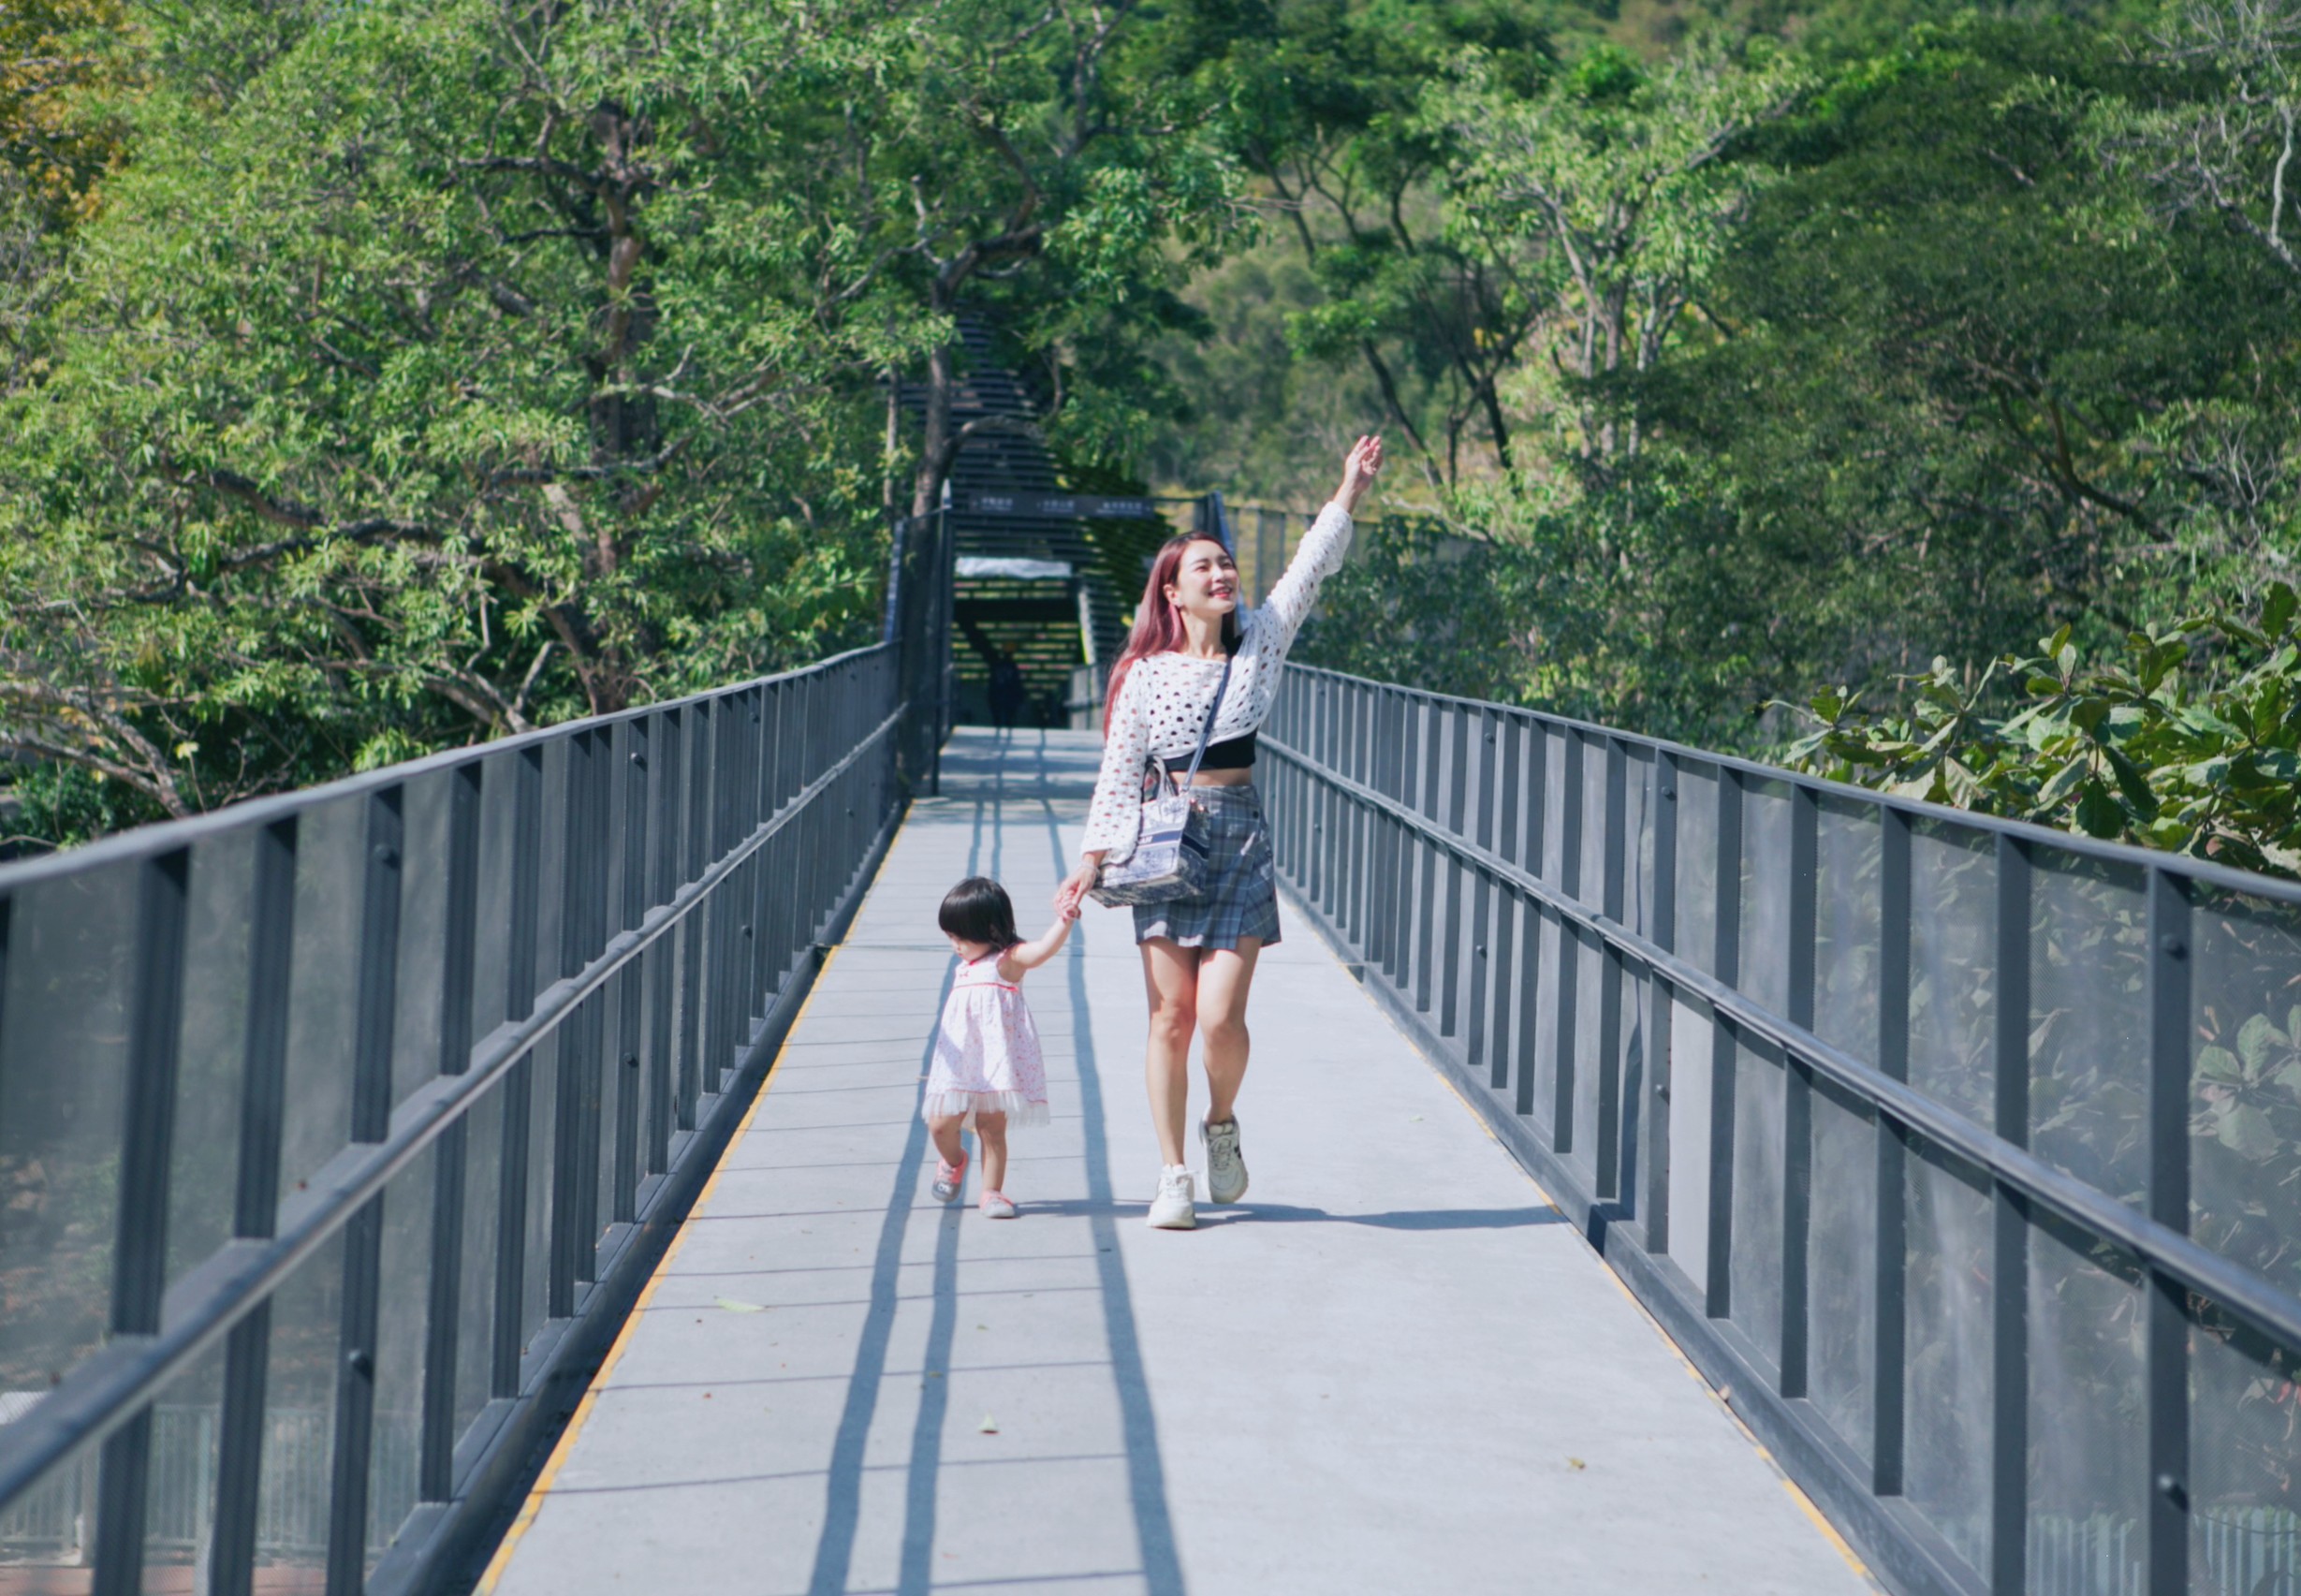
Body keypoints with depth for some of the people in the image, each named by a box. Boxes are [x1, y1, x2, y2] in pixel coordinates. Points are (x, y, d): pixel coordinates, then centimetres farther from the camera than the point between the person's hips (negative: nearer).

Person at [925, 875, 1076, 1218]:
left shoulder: (1008, 959, -5)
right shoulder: (965, 968, 18)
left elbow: (1043, 950, -24)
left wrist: (1064, 922, -41)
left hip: (996, 1060, -6)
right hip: (959, 1060, 6)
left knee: (992, 1128, -3)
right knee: (940, 1124, 2)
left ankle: (992, 1192, 9)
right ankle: (953, 1160, 33)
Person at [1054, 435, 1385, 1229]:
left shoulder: (1258, 644, 6)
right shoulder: (1144, 673, 2)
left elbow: (1306, 574, 1)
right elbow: (1118, 771, 4)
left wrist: (1349, 492, -4)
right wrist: (1094, 857, -1)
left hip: (1239, 841, 1)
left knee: (1220, 1015, -10)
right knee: (1170, 1018, 0)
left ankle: (1222, 1126, 20)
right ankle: (1172, 1175, 8)